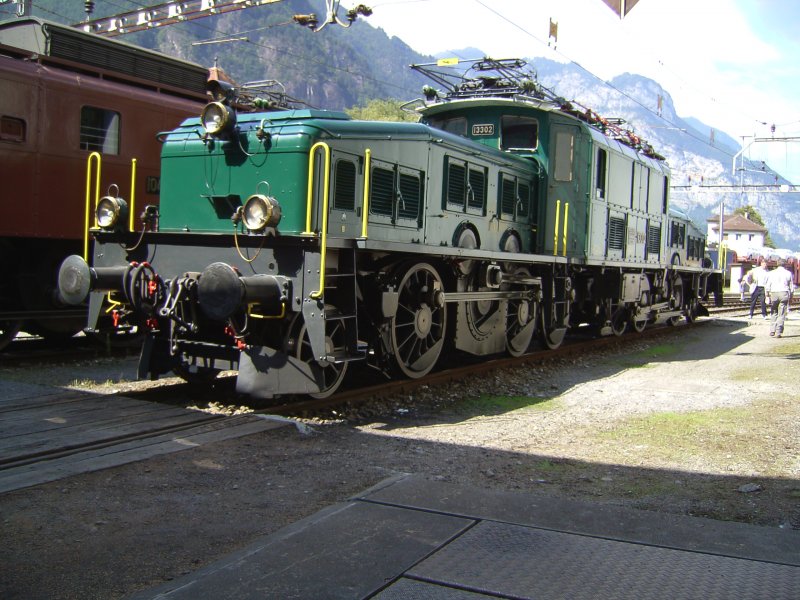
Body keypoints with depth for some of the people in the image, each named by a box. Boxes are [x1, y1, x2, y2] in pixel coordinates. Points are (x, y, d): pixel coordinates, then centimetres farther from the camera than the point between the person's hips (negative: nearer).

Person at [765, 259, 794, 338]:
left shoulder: (772, 273, 8)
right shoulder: (788, 273, 8)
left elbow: (767, 286, 3)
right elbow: (791, 287, 9)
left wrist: (767, 296, 8)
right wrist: (790, 297, 17)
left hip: (774, 293, 1)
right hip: (784, 293, -1)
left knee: (774, 313, 14)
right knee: (781, 314, 2)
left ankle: (772, 330, 6)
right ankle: (778, 332, -2)